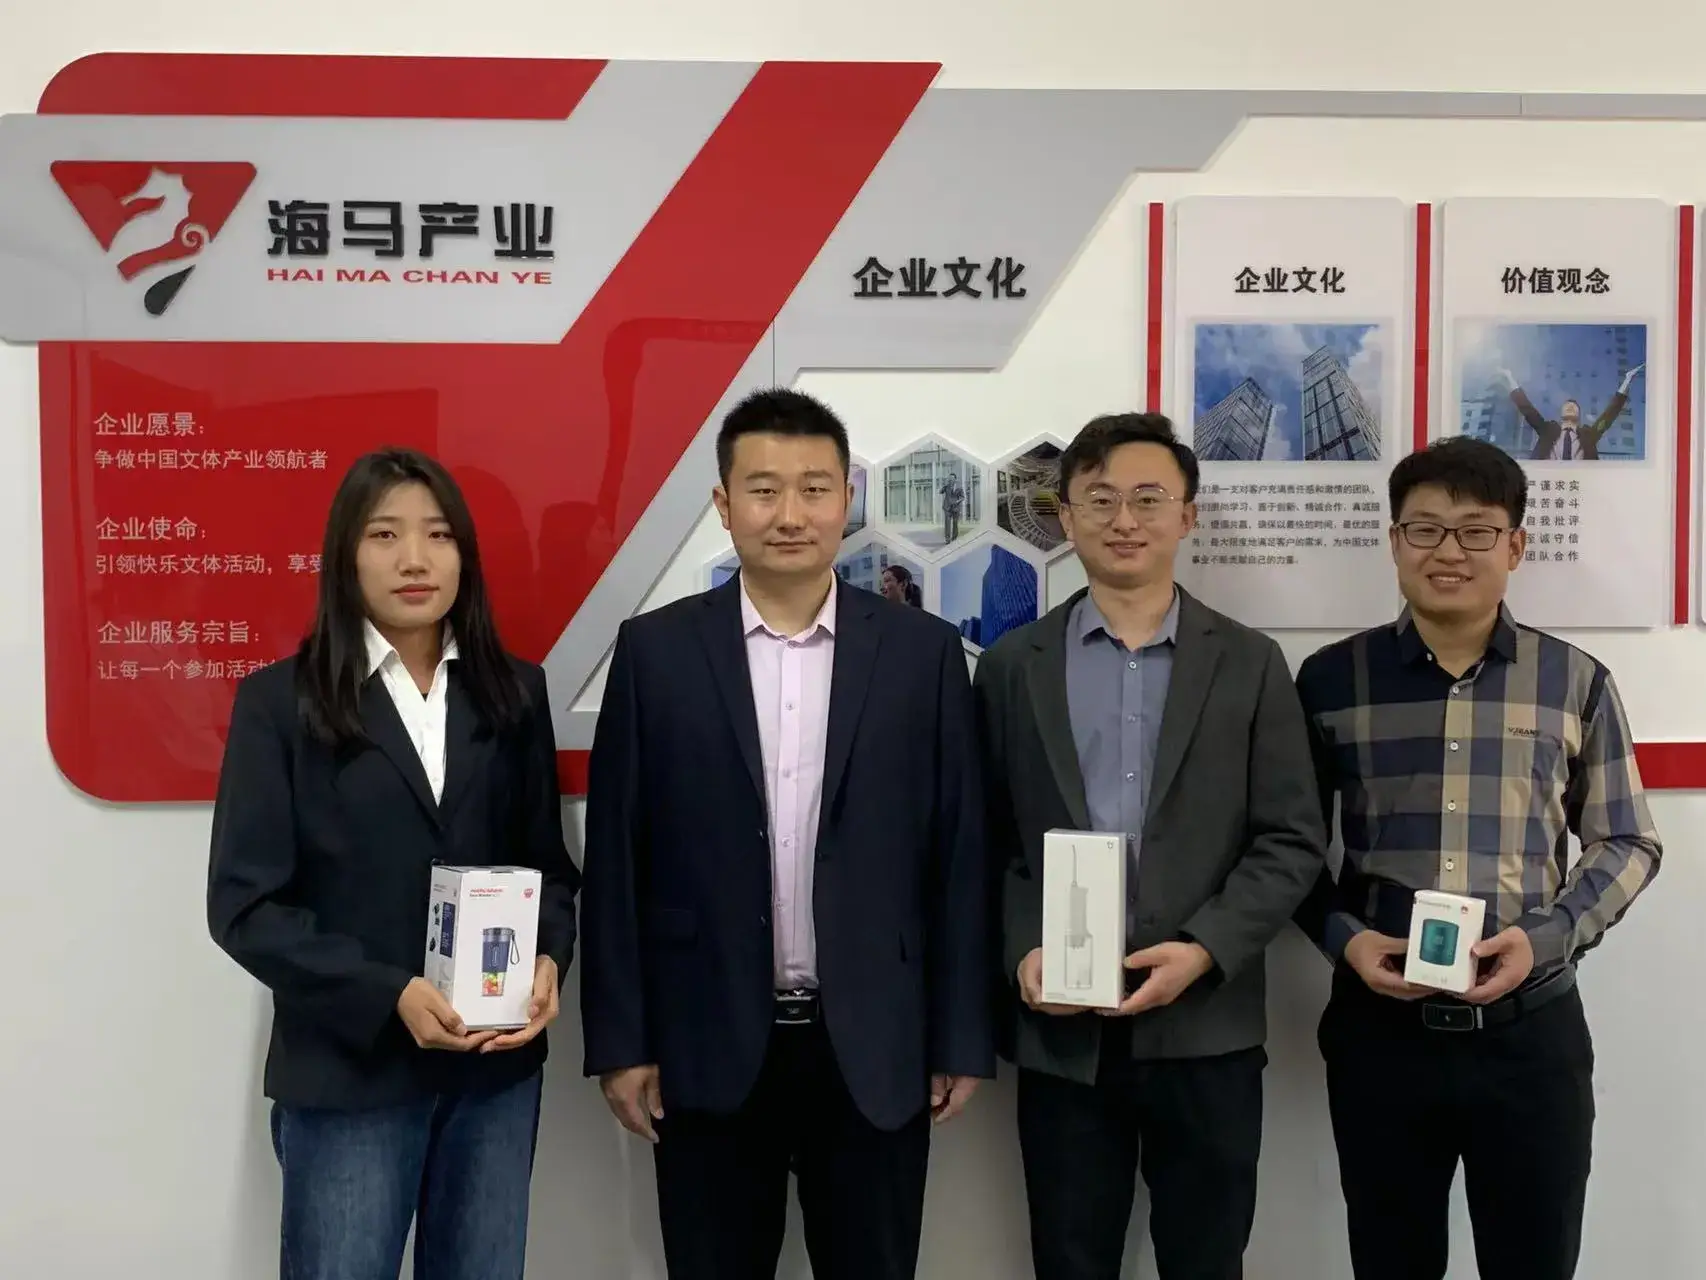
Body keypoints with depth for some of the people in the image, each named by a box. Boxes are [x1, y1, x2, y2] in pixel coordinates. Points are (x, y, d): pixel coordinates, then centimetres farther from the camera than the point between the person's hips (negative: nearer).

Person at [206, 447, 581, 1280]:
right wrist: (386, 995, -19)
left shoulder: (514, 692, 6)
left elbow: (548, 861, 9)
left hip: (497, 1066, 3)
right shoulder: (279, 702, -4)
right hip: (347, 1070, -3)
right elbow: (243, 902, -8)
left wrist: (548, 960, -11)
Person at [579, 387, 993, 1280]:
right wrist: (620, 1040, -2)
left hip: (873, 1047, 0)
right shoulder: (655, 651, -2)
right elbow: (615, 859, -1)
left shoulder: (923, 651, -1)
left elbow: (958, 859, 1)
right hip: (709, 1047, 0)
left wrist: (962, 1039, 1)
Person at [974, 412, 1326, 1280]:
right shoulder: (1013, 664, 5)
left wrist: (1203, 950, -13)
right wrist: (1022, 952, -11)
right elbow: (990, 841, 5)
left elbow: (1292, 842, 0)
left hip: (1207, 1030, 0)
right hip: (1060, 1032, 1)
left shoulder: (1250, 663, 4)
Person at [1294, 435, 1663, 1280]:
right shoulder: (1331, 679, 0)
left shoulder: (1576, 681, 1)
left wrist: (1546, 936, -9)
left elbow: (1627, 844, 7)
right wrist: (1343, 937, -10)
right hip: (1380, 1029, 0)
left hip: (1533, 1029, 0)